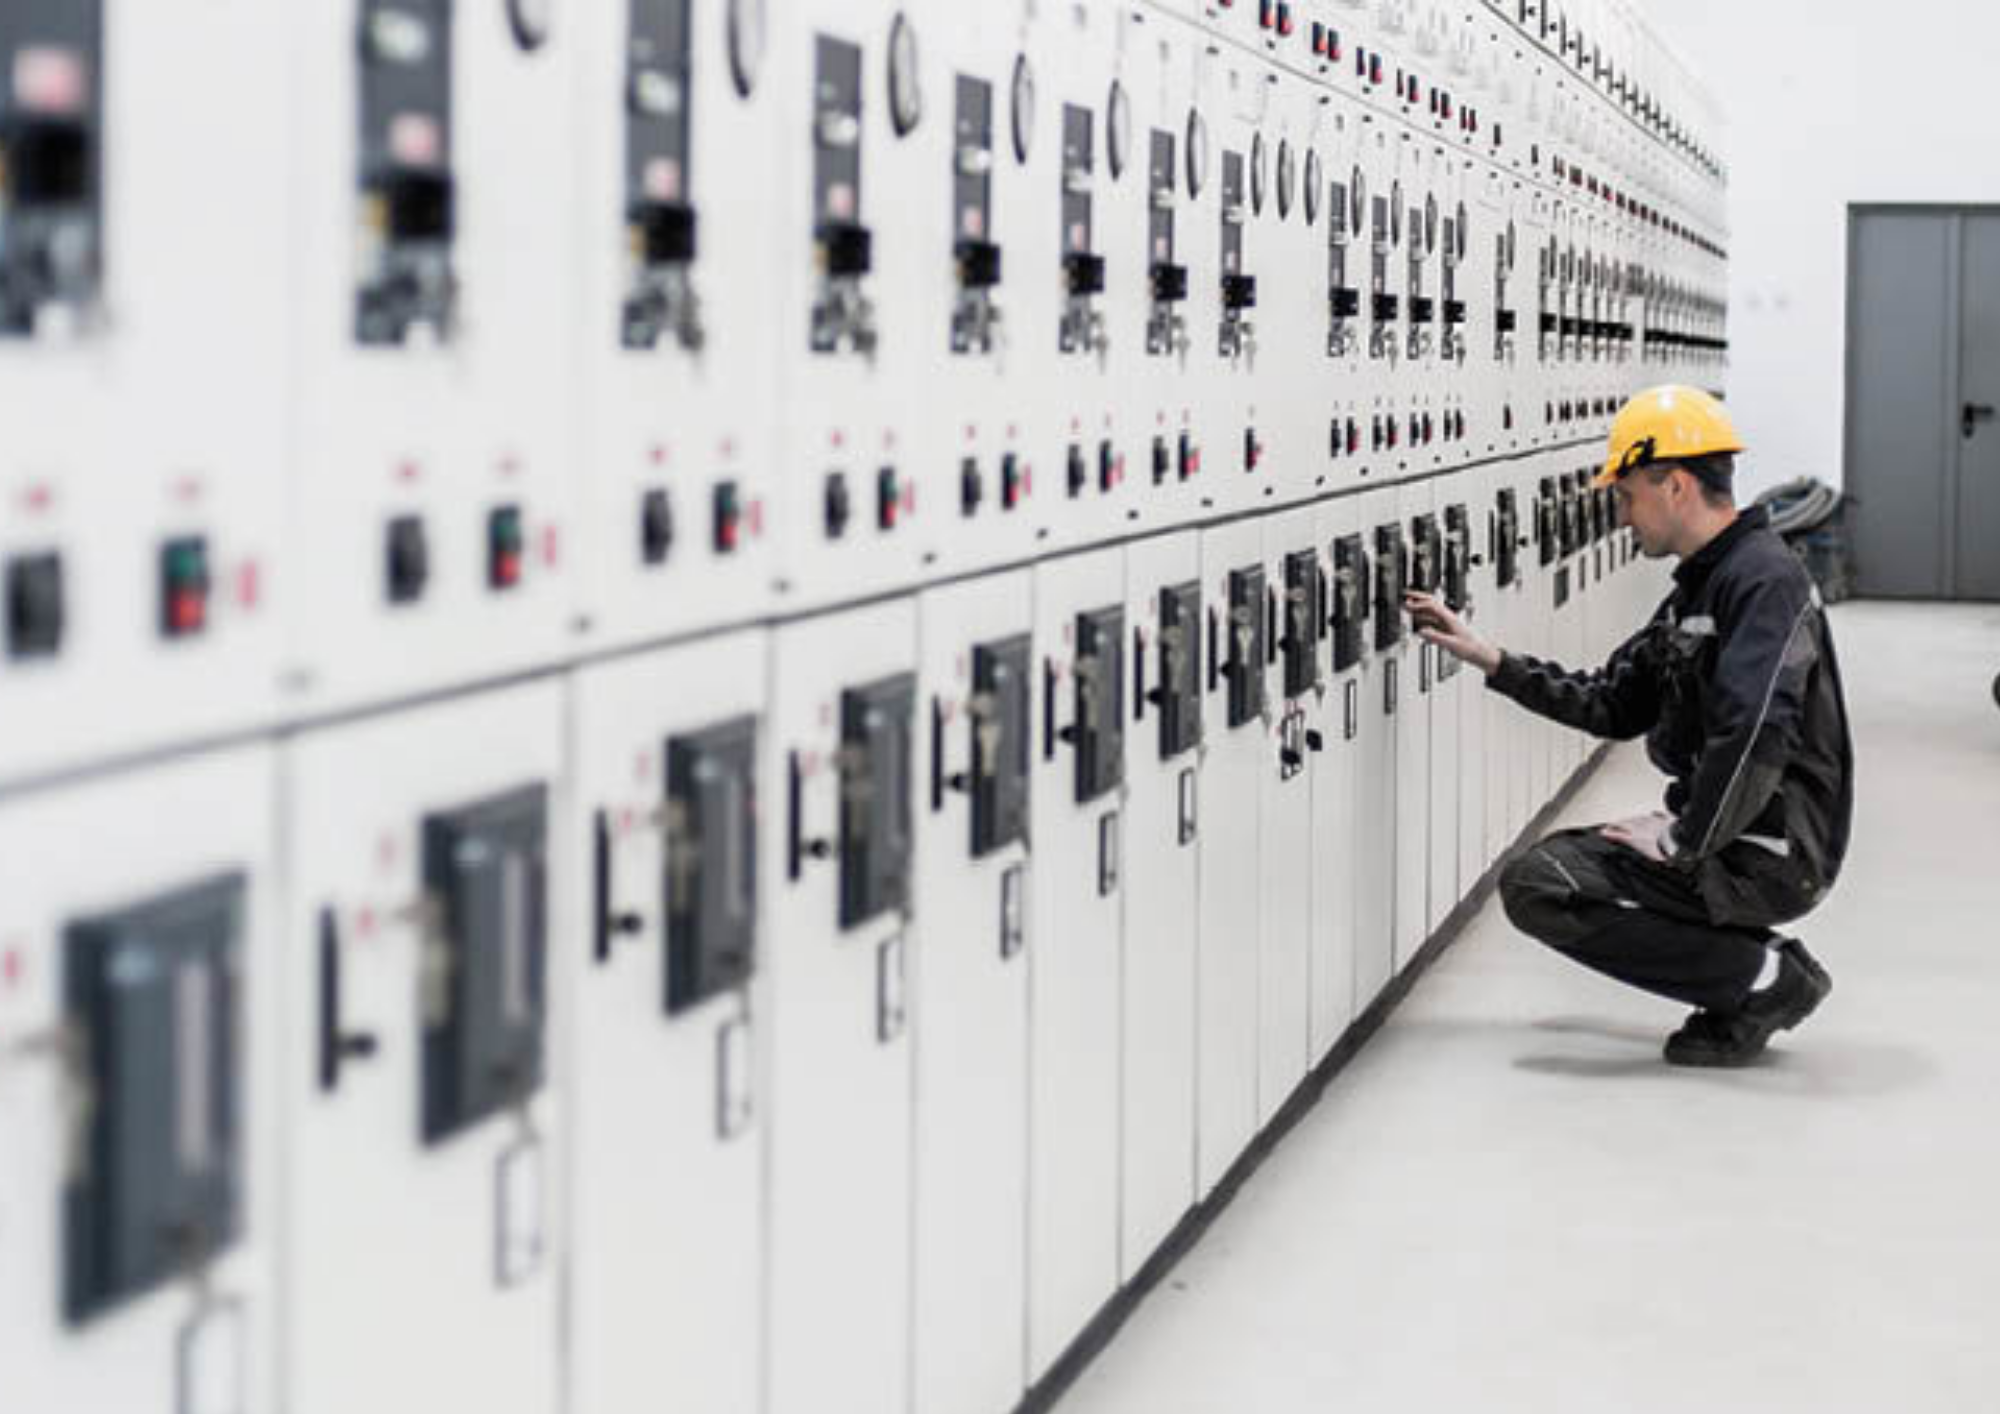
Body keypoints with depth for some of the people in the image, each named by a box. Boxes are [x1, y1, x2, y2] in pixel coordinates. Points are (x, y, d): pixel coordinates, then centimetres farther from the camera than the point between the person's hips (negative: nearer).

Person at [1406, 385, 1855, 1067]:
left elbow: (1754, 735, -29)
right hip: (1723, 837, 10)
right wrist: (1492, 661, 14)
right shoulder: (1698, 588, 15)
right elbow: (1615, 705, 19)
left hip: (1773, 855, -10)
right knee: (1552, 863, 20)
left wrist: (1680, 841, -20)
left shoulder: (1763, 579, -17)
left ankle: (1763, 977, -9)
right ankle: (1764, 969, 10)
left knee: (1539, 886, -15)